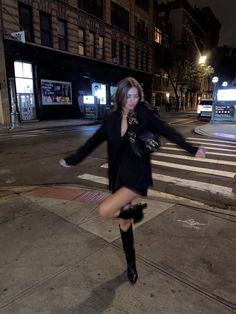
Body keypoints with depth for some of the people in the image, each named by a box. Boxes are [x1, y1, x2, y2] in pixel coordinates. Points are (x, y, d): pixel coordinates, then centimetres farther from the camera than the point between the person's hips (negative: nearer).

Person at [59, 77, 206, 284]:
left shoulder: (145, 114, -5)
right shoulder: (113, 119, 5)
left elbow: (168, 132, -6)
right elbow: (94, 141, 10)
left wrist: (191, 149, -16)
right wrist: (72, 159, 12)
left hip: (138, 174, -5)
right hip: (119, 175, 5)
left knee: (105, 210, -22)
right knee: (124, 221, 15)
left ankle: (136, 210, 9)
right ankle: (131, 264, 38)